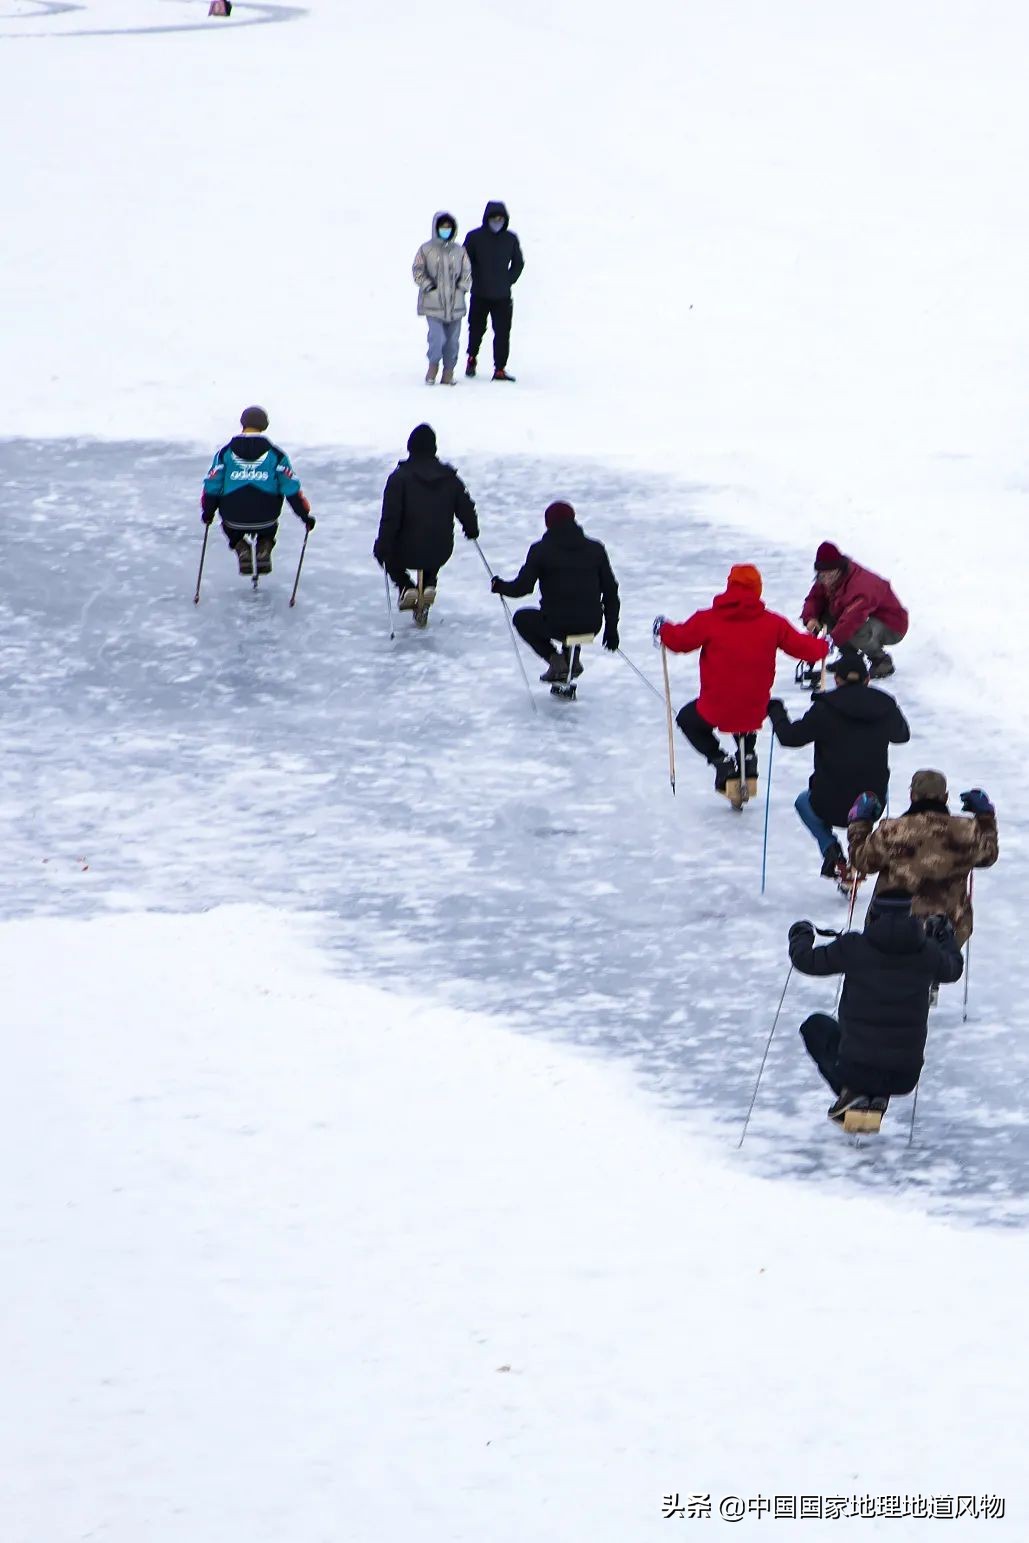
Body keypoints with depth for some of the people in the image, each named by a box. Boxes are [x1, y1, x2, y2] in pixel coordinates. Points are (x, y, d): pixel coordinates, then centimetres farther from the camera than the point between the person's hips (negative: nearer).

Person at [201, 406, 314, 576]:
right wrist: (305, 515, 11)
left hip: (234, 520, -1)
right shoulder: (276, 454, -2)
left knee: (229, 526, 35)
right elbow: (292, 488, 0)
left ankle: (241, 549, 7)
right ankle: (264, 550, 8)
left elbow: (211, 487, 2)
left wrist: (207, 512, 19)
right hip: (265, 521, 1)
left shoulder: (225, 453, -2)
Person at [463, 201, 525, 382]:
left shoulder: (510, 239, 4)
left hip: (503, 296, 1)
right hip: (480, 295, -1)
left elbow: (518, 263, 14)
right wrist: (475, 279, -4)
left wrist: (509, 280, 3)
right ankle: (472, 358, 36)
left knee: (502, 333, -5)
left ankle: (500, 368, -1)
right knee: (477, 328, 11)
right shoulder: (474, 237, -3)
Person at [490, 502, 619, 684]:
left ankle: (555, 659, 7)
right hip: (591, 625, 4)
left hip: (557, 625, -4)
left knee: (522, 619, 27)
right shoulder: (595, 549, 6)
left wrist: (499, 586, 17)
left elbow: (522, 587, -5)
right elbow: (610, 591, 8)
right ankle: (571, 658, 18)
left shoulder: (541, 550, -5)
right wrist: (611, 629, 18)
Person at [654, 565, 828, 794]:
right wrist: (822, 646, 26)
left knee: (687, 719, 29)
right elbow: (803, 647, 3)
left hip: (715, 710, -3)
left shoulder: (708, 620, -11)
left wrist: (663, 629, 22)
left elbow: (680, 639, -1)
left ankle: (720, 760, 9)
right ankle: (747, 756, 21)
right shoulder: (772, 623, -6)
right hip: (755, 711, 3)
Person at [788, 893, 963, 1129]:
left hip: (856, 1070, -3)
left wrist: (801, 937, 26)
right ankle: (877, 1100, 14)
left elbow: (806, 961, 3)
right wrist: (946, 937, 40)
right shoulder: (927, 952, -3)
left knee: (815, 1026, 28)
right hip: (906, 1078, 3)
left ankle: (851, 1092, 8)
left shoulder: (853, 948, -10)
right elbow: (953, 969, 19)